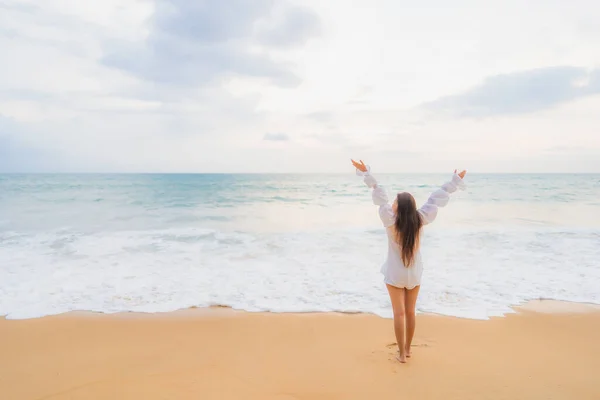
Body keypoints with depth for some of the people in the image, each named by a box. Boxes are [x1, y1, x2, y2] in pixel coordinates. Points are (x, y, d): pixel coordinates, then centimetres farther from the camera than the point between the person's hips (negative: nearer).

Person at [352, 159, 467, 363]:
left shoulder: (391, 221, -20)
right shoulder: (419, 220, -11)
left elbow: (380, 197, -22)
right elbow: (436, 199, -4)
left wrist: (366, 173, -22)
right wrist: (455, 180, 6)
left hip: (395, 274, -4)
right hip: (414, 273, 4)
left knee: (399, 313, 3)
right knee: (410, 312, 15)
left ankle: (402, 353, 9)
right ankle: (407, 349, 29)